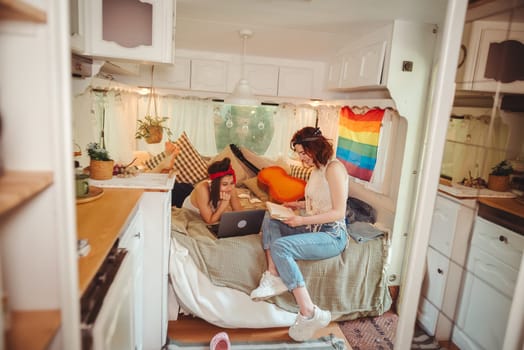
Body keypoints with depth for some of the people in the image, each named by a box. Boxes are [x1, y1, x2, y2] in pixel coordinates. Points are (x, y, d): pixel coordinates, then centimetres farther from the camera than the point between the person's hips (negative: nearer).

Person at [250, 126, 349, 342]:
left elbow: (338, 212, -21)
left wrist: (302, 220, -23)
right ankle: (274, 276, -12)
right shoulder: (316, 169, 12)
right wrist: (299, 205, 5)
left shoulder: (334, 168, -16)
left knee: (280, 246, -28)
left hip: (332, 235, -10)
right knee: (269, 220, 2)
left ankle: (309, 313, -23)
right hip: (313, 228, 10)